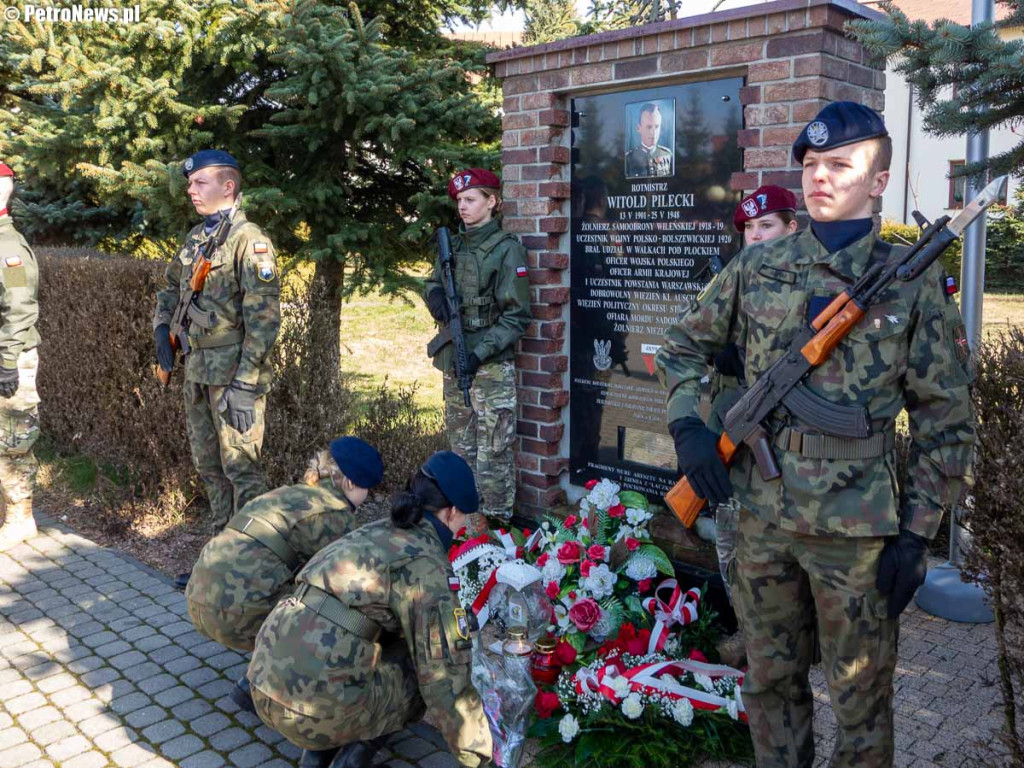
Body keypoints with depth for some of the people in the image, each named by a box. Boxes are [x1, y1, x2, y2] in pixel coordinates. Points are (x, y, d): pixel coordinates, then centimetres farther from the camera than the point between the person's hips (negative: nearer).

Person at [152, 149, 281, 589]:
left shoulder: (248, 240, -13)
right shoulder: (195, 238, 13)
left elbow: (263, 316, -19)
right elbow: (170, 287, 29)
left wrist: (245, 384, -23)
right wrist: (162, 328, 10)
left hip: (233, 372, -9)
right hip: (197, 371, 9)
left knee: (240, 469, -5)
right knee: (208, 467, 15)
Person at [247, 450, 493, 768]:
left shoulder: (376, 533, 19)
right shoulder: (426, 562, -7)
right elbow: (445, 674, -6)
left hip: (270, 680, 8)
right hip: (319, 704, -8)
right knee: (427, 672, 16)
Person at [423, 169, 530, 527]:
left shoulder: (506, 249, -8)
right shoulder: (454, 245, 11)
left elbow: (517, 315, -11)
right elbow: (432, 283, 23)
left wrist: (481, 352, -19)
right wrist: (435, 295, -2)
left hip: (490, 364, -7)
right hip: (454, 361, 7)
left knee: (493, 447, -7)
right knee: (461, 441, 15)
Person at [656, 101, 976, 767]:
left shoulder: (914, 283, -5)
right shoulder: (759, 267, 2)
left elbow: (946, 420, -3)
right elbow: (684, 346, 13)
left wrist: (917, 534, -6)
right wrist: (688, 424, -4)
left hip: (857, 527, -2)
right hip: (762, 514, 3)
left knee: (861, 698, 13)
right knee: (770, 680, 19)